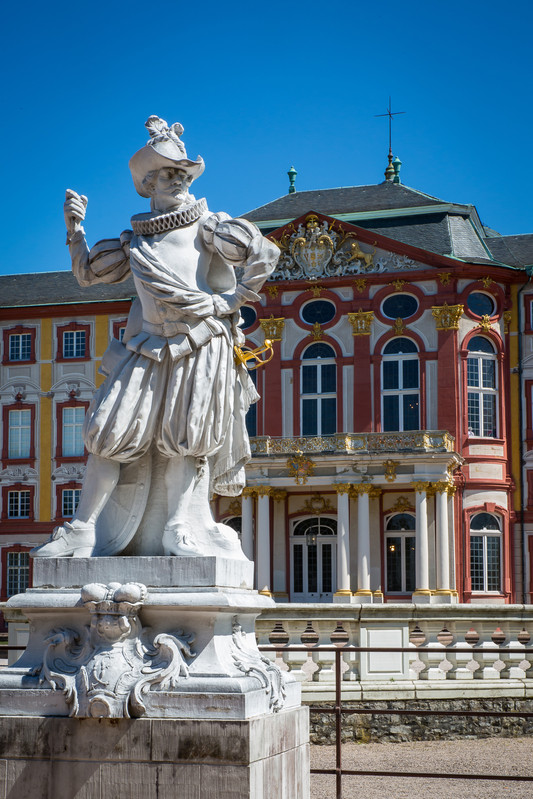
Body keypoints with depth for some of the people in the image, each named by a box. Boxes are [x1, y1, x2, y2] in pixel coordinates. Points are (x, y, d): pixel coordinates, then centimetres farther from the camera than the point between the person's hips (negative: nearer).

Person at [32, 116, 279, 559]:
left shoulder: (206, 226, 3)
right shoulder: (134, 240, 17)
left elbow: (265, 252, -6)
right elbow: (88, 271, 25)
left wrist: (238, 299, -5)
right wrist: (75, 226, 13)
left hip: (201, 346, -3)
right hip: (148, 348, 3)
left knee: (188, 440, -8)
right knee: (109, 431, -6)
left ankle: (184, 530, -4)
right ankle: (83, 528, -4)